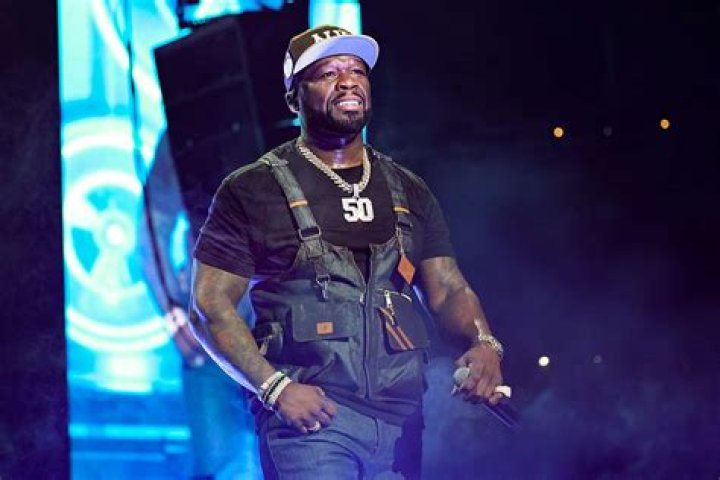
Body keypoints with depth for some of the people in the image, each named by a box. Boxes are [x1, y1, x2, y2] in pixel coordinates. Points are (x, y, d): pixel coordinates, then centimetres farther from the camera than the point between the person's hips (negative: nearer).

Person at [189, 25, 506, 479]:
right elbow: (210, 305, -2)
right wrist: (275, 387, -15)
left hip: (400, 420, 5)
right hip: (311, 415, -4)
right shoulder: (253, 190, 2)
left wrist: (484, 343, -9)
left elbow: (448, 289, 13)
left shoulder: (409, 192, 16)